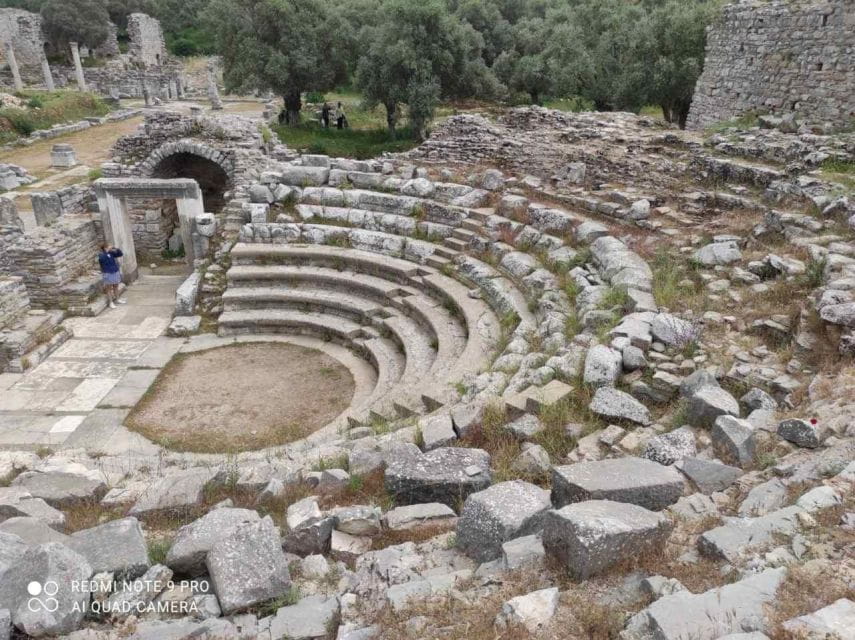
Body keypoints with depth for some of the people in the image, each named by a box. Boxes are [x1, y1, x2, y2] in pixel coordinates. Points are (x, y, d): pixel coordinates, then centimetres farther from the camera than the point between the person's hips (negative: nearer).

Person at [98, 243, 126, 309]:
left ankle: (117, 299, 32)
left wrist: (116, 249, -10)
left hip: (115, 272, 5)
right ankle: (111, 302, 6)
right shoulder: (101, 254, -11)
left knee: (116, 286, 17)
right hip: (107, 274, -5)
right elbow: (102, 258, -32)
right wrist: (107, 251, -29)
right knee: (109, 288, 1)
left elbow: (120, 254, 6)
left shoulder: (111, 253, 2)